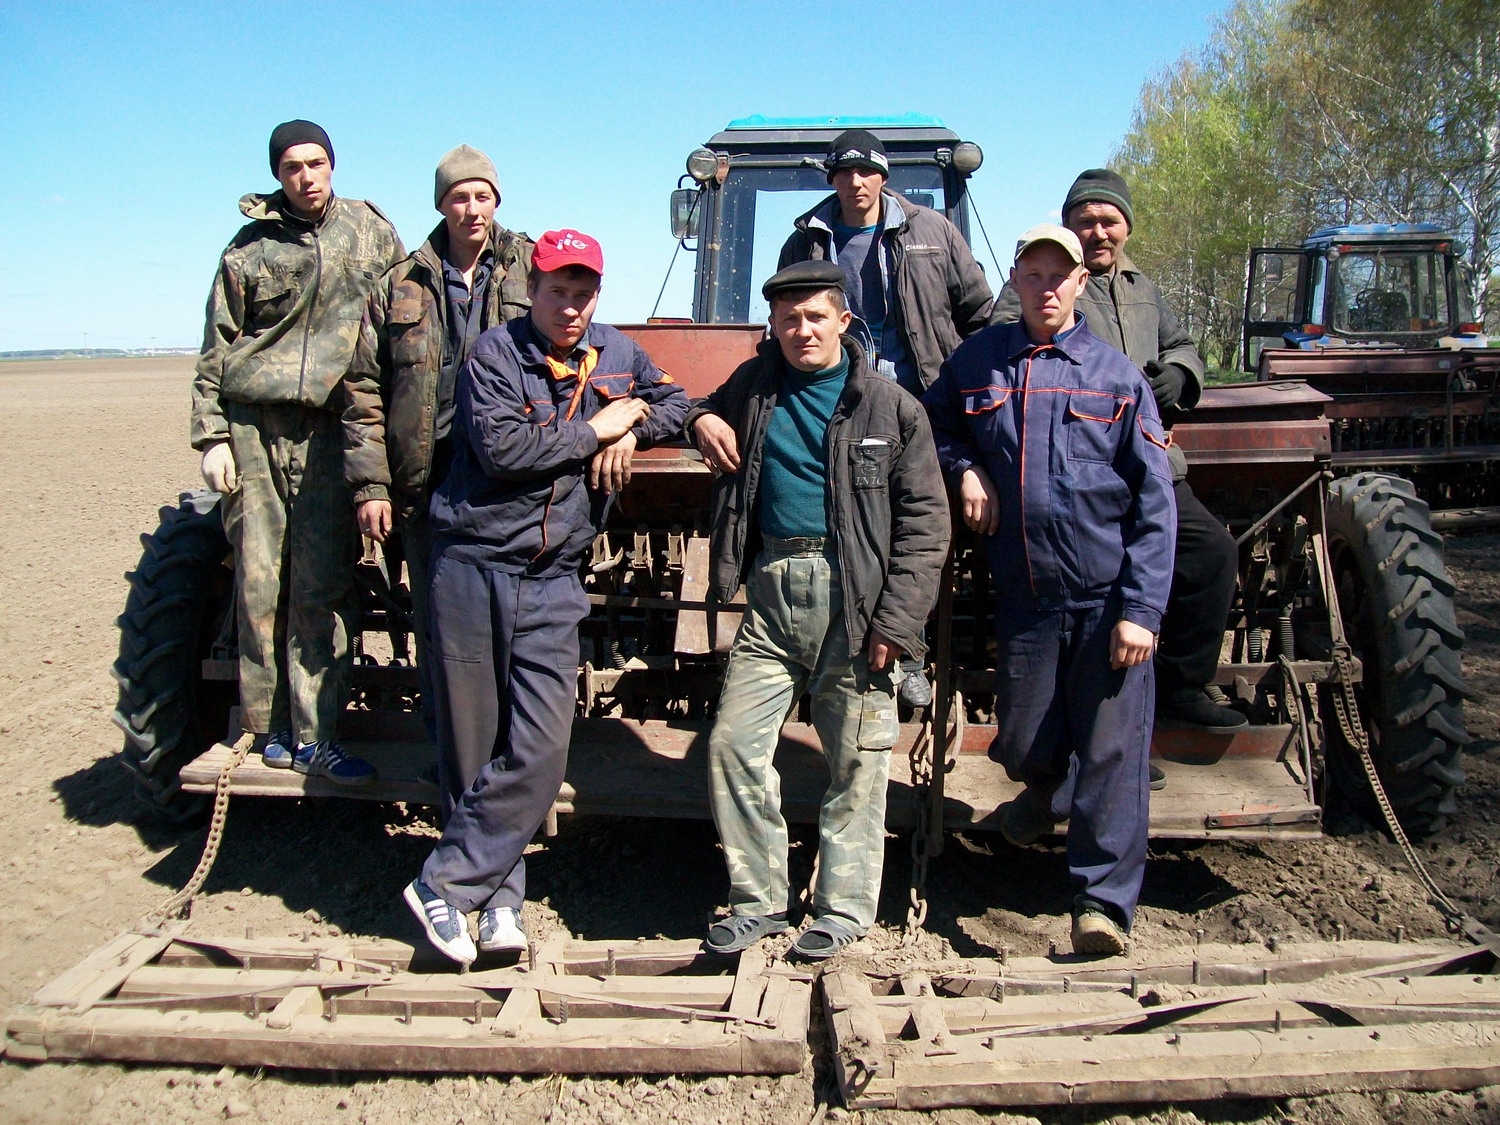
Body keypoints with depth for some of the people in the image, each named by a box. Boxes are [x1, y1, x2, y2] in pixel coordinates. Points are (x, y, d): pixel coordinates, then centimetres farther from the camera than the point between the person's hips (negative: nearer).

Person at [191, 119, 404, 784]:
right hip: (253, 425, 0)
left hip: (330, 428, 0)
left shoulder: (371, 231, 11)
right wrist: (211, 435, 1)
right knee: (259, 581, 2)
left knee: (324, 587, -3)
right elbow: (216, 350, 8)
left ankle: (314, 737, 2)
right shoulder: (251, 248, 8)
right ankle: (267, 725, 14)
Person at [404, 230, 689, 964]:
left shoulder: (616, 353, 11)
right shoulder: (496, 355, -5)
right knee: (478, 751, 4)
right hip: (474, 568, -3)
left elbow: (673, 401, 22)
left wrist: (633, 431, 1)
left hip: (552, 580, 4)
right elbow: (500, 448, -19)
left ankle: (446, 884, 5)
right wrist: (594, 430, -10)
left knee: (539, 753, -7)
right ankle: (500, 898, 19)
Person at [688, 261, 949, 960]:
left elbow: (924, 521, -1)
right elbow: (711, 413, 37)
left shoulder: (890, 406, 2)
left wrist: (897, 620, -10)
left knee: (856, 759, 1)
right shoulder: (754, 386, 13)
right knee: (733, 743, 0)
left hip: (853, 596, -3)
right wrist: (700, 420, 10)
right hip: (771, 592, 4)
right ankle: (757, 901, 14)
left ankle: (843, 907, 16)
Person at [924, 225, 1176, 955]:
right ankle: (1041, 788, 45)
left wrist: (1141, 608, -10)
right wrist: (964, 467, 1)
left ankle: (1102, 902, 7)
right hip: (1024, 597, 2)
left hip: (1108, 596, -2)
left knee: (1112, 752, -4)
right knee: (1021, 744, 10)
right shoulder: (977, 362, 8)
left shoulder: (1116, 375, 3)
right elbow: (931, 425, 24)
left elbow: (1154, 502, -1)